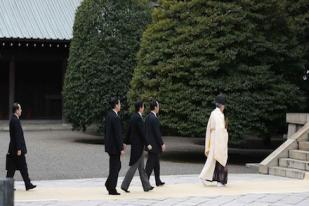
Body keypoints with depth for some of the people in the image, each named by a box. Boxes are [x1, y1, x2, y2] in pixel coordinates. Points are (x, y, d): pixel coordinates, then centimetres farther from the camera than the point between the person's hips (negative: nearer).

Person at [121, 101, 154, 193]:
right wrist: (147, 144, -16)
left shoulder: (133, 117, 9)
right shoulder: (138, 118, -19)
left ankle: (146, 186, 19)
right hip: (138, 144, -10)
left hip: (134, 143, 10)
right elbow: (142, 133, -20)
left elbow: (129, 131, 15)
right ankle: (124, 185, 0)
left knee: (141, 167, 13)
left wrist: (126, 142, 21)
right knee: (134, 166, -3)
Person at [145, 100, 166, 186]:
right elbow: (157, 133, -20)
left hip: (149, 143, 9)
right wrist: (162, 144, -13)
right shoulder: (154, 119, -19)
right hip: (154, 144, -9)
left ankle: (158, 181, 24)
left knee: (156, 163, 17)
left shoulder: (148, 117, 9)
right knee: (150, 164, -5)